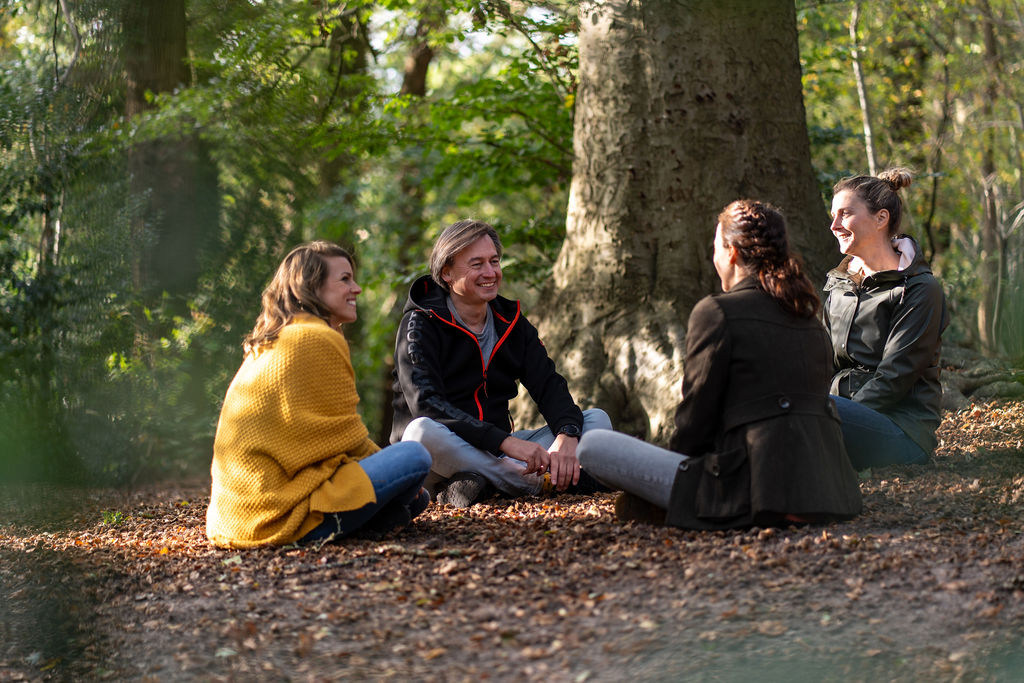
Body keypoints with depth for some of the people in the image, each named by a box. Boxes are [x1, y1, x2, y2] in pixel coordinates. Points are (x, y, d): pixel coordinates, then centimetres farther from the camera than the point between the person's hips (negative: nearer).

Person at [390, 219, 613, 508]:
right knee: (423, 432, -39)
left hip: (497, 452, 6)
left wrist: (566, 436, -22)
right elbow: (427, 405, -22)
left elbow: (549, 386, 3)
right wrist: (508, 442, -33)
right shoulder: (420, 326, -7)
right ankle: (545, 482, -29)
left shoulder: (512, 323, 12)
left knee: (597, 419, -6)